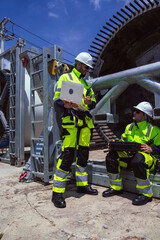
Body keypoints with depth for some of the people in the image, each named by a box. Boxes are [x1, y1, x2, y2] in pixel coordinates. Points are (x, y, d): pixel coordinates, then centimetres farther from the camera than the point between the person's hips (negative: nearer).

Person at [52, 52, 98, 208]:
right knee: (67, 154, -12)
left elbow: (94, 103, 21)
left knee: (83, 153, 10)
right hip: (71, 120, -7)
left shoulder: (86, 83, 26)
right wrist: (65, 104, -27)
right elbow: (57, 98, -5)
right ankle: (57, 192, -2)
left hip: (85, 122, 7)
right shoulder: (65, 77, 6)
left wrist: (90, 102, -3)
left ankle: (82, 185, 24)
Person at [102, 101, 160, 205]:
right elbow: (123, 142, 20)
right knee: (111, 156, -15)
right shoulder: (129, 127, 17)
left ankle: (146, 194, -18)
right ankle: (116, 187, 1)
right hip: (129, 155, 6)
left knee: (138, 160, -40)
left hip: (147, 156, -6)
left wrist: (150, 149, -23)